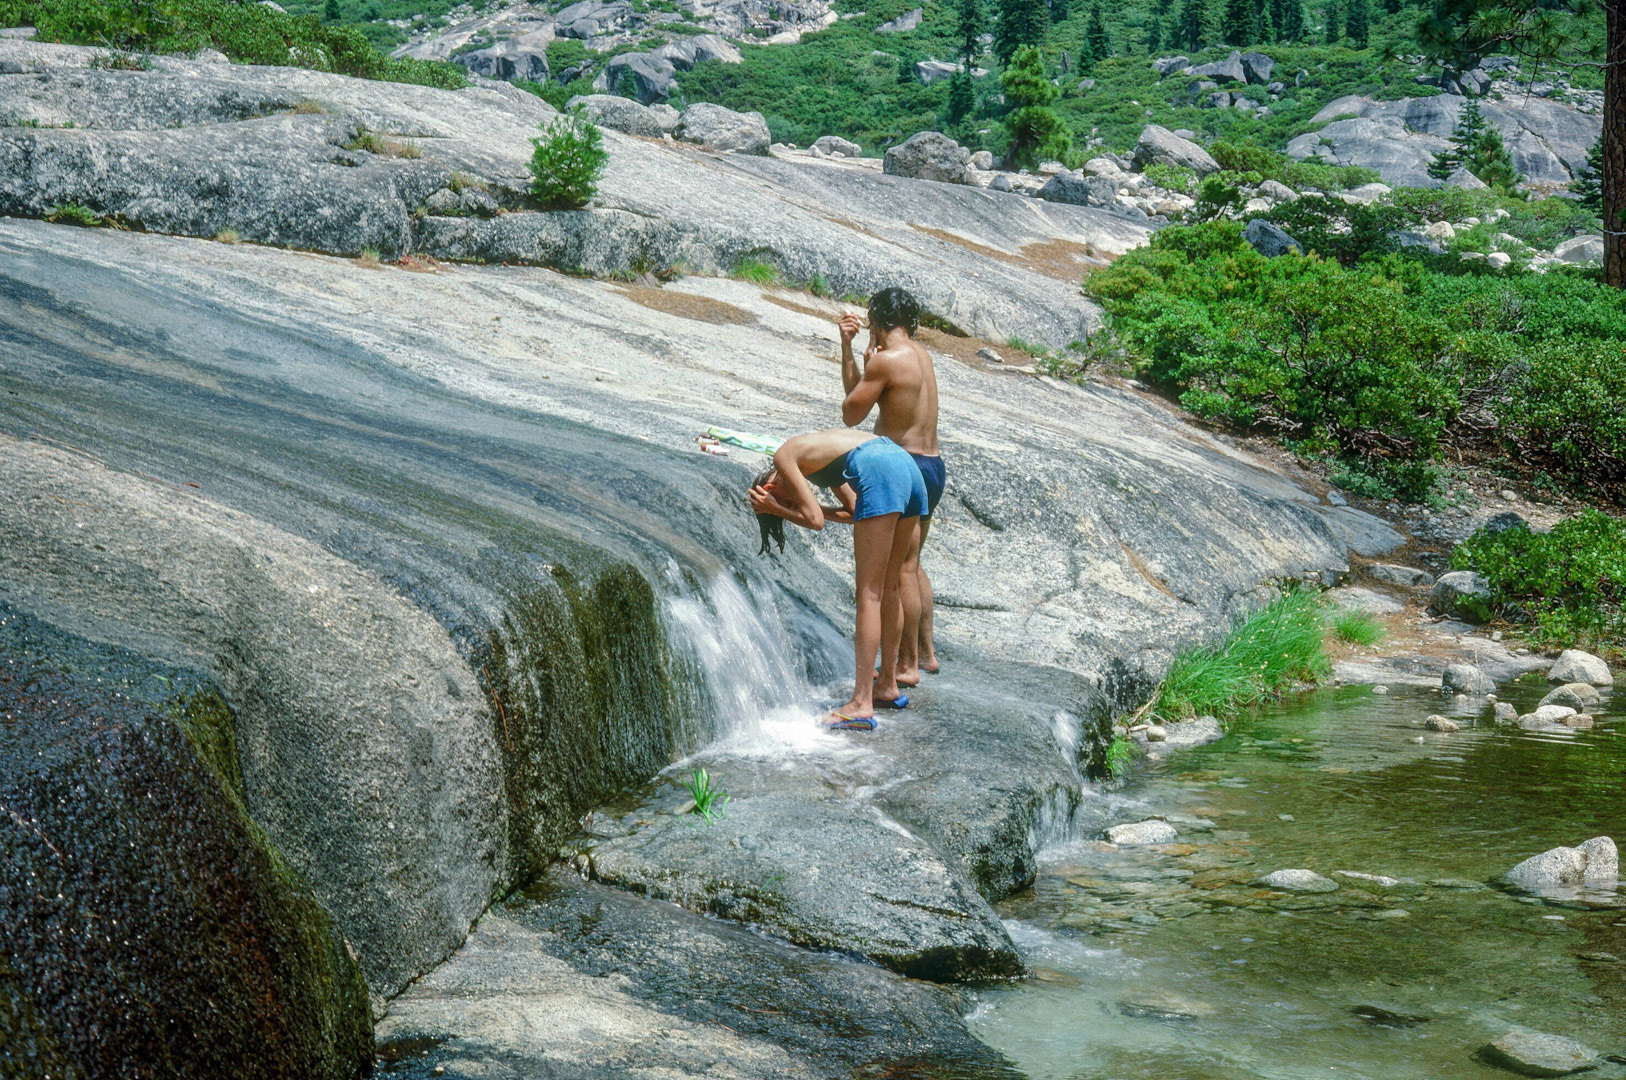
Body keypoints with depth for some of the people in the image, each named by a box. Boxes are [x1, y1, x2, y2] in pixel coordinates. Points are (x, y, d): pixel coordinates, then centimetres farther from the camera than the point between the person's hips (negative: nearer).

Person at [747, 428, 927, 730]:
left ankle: (861, 704, -8)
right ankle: (887, 685, 28)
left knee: (869, 594, -6)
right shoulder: (820, 455, 32)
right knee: (887, 589, 19)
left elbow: (815, 520, 1)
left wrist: (778, 510, 16)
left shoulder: (783, 456, 9)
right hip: (909, 467, 9)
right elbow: (853, 512, 26)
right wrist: (801, 505, 24)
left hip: (879, 474, -9)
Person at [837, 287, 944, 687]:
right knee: (911, 564, 21)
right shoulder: (919, 354, 14)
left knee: (902, 568, -4)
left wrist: (868, 361, 5)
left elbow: (850, 414, -5)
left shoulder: (886, 360, -14)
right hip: (933, 464, 10)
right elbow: (854, 390, 22)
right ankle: (926, 652, 28)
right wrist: (846, 344, 18)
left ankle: (907, 665, 0)